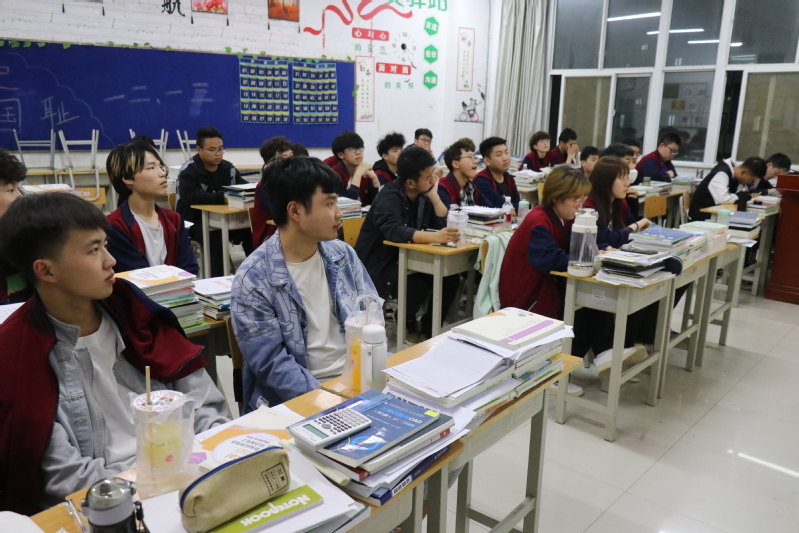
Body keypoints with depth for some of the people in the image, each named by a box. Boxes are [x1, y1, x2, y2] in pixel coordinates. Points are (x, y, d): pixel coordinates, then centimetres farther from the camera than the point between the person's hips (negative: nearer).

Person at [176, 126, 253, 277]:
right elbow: (190, 198, -27)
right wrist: (222, 197, -35)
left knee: (250, 231, -20)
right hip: (193, 221, -5)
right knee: (217, 238, -35)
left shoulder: (228, 167, 6)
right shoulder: (189, 170, -11)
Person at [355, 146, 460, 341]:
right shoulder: (390, 196, -21)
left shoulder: (423, 194, 2)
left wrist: (434, 195, -13)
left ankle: (428, 330, 1)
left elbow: (444, 224, -3)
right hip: (379, 265, -7)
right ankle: (409, 326, -4)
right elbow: (394, 231, -40)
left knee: (450, 277, -13)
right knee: (417, 284, -33)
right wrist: (434, 237, -52)